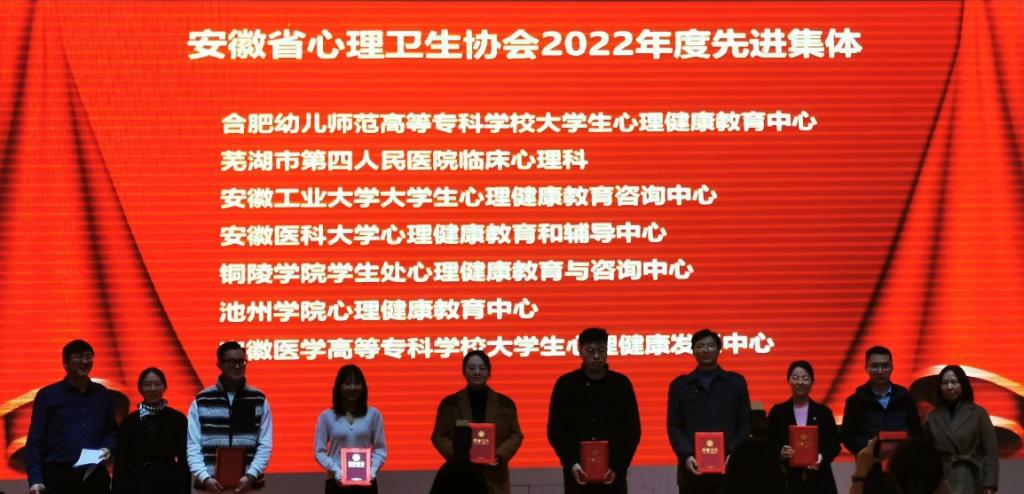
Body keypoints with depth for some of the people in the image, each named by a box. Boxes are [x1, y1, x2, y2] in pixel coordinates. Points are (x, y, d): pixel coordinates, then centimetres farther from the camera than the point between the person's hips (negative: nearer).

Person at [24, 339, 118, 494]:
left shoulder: (103, 395, 13)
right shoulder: (47, 395, 3)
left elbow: (112, 431, 23)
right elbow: (35, 441, 0)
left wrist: (107, 447, -1)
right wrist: (35, 479, -10)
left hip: (95, 476, 4)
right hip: (58, 477, -3)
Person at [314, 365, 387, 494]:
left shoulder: (373, 414, 5)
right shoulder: (326, 416, 3)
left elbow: (380, 449, 5)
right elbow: (319, 451, 2)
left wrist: (373, 469, -13)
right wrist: (335, 470, -14)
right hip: (337, 483, 0)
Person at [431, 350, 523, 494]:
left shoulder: (505, 403, 10)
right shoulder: (449, 403, 8)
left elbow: (515, 435, 9)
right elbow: (439, 436, 8)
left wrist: (500, 455, -9)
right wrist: (455, 453, -11)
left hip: (493, 479, 1)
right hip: (460, 477, -1)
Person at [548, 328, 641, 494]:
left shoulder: (621, 383, 5)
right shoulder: (565, 384, 4)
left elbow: (632, 430, 3)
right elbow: (555, 430, 3)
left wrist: (618, 465, -10)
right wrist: (571, 463, -11)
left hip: (613, 473, 0)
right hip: (577, 473, 0)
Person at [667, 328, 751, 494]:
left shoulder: (736, 382, 10)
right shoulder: (679, 385, 10)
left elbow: (744, 425, 7)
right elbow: (674, 427, 5)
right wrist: (686, 456, -11)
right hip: (692, 470, 0)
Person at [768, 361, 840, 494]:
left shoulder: (823, 412, 8)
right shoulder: (777, 412, 6)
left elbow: (835, 445, 7)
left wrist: (822, 457, -13)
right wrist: (780, 453, -16)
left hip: (819, 481, 1)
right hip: (788, 480, -1)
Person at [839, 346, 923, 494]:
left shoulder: (905, 398, 9)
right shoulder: (856, 400, 4)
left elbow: (918, 433, 11)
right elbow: (846, 435, 4)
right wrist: (866, 445, -14)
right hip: (870, 473, -1)